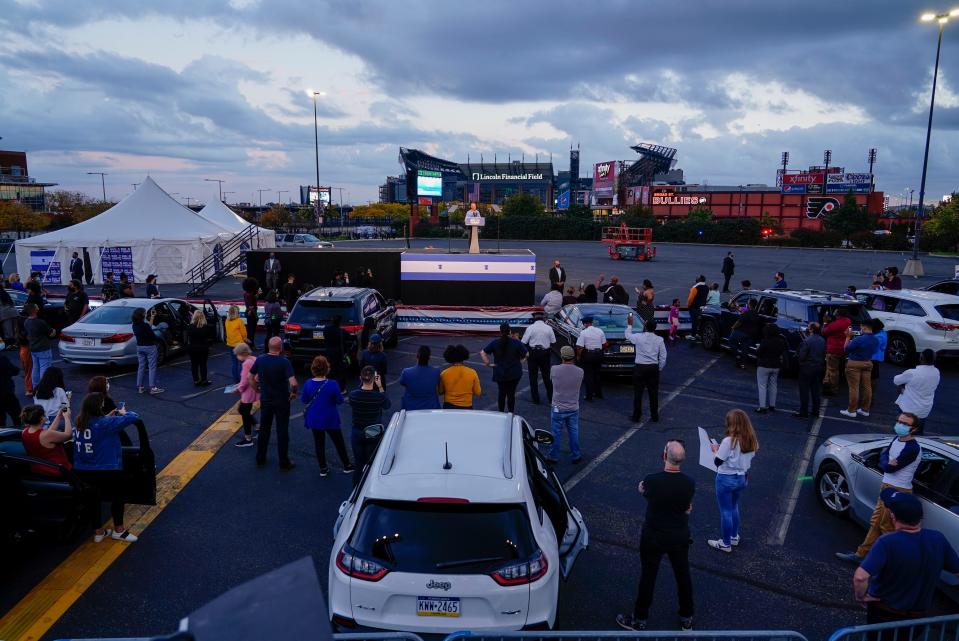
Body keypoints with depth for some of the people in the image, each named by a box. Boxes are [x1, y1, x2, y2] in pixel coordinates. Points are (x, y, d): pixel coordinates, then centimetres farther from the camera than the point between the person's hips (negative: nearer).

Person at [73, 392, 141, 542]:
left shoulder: (79, 423, -2)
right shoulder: (106, 423, -21)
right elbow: (133, 417, -20)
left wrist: (108, 417, 12)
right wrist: (123, 413, 0)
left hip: (82, 471, 6)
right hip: (107, 471, -6)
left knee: (93, 500, 19)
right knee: (117, 498, 17)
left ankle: (99, 532, 33)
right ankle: (119, 530, 31)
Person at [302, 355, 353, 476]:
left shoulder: (308, 384, -13)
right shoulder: (332, 384, -20)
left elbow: (303, 400, -1)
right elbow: (340, 401, -12)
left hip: (314, 420, 2)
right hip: (330, 419, -2)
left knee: (319, 443, 15)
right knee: (338, 442, 14)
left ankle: (323, 468, 23)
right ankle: (346, 466, 26)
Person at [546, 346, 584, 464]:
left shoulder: (554, 369, -18)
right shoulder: (580, 372, -13)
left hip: (557, 408, -1)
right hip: (573, 408, 1)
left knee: (556, 433, 12)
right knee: (574, 433, 15)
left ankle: (553, 456, 23)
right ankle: (575, 456, 25)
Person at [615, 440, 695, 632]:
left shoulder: (652, 480, -27)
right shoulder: (689, 482, -17)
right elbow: (686, 507, -1)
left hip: (653, 538, -3)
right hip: (680, 537, 3)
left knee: (648, 577, 13)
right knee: (683, 576, 21)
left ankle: (639, 620, 29)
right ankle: (687, 619, 39)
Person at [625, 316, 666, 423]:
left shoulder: (639, 337, -9)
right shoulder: (659, 340, -3)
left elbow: (628, 335, 12)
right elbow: (663, 357, 1)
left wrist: (629, 324, 27)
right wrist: (659, 369, 13)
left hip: (640, 368, -2)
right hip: (653, 368, 3)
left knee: (638, 393, 5)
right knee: (653, 393, 10)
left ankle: (636, 417, 11)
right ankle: (655, 417, 17)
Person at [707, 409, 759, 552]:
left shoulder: (729, 441, -27)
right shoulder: (752, 440, -6)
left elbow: (718, 461, -19)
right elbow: (749, 458, 7)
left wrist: (715, 450, 1)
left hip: (726, 479, -7)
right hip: (742, 477, 7)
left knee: (725, 511, 9)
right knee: (734, 507, 27)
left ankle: (726, 543, 22)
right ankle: (734, 537, 41)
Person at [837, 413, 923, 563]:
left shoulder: (912, 448, -22)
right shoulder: (897, 439, 6)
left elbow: (889, 467, -23)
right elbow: (884, 456, 8)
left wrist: (887, 464, -4)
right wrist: (888, 463, -11)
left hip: (898, 491, -9)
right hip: (886, 486, 9)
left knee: (886, 526, 2)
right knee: (876, 522, 16)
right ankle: (861, 554, 25)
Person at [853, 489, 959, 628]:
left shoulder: (887, 542, -31)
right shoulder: (938, 539, -16)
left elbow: (860, 577, -39)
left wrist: (860, 596, -19)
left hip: (884, 615, -4)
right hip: (919, 616, 4)